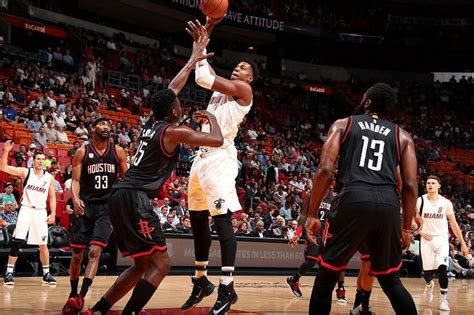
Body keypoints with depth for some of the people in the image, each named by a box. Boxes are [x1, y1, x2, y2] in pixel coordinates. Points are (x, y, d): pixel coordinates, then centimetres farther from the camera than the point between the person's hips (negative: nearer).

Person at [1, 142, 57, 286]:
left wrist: (53, 213, 0)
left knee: (43, 244, 5)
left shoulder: (49, 178, 4)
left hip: (41, 212, 2)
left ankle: (46, 274, 16)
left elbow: (52, 197, 11)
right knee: (17, 242, -9)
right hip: (26, 209, -2)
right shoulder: (25, 172, -2)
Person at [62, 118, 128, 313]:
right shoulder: (82, 152, 1)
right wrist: (76, 199, -19)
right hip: (85, 206, 0)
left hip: (107, 206, 0)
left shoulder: (118, 152, 5)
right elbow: (75, 180, -1)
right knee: (77, 254, 4)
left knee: (95, 251, -16)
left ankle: (81, 297, -21)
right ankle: (73, 294, 21)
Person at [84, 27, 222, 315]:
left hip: (122, 196, 9)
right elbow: (217, 140, -4)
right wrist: (212, 117, 16)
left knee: (142, 265, 17)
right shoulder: (174, 131, -6)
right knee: (160, 264, -8)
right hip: (135, 198, -9)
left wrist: (194, 59, 35)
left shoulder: (152, 123, 16)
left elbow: (172, 88, 29)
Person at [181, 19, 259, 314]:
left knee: (222, 220, -15)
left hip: (220, 158, -9)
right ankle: (201, 281, 23)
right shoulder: (221, 89, 21)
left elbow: (206, 78, -10)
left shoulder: (243, 90, -3)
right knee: (198, 220, 12)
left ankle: (227, 288, -15)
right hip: (202, 157, 9)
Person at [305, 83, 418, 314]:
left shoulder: (343, 124, 17)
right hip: (388, 204, 2)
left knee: (326, 275, 12)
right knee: (390, 280, 19)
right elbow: (410, 185, 12)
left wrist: (312, 214, 7)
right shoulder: (402, 136, 22)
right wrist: (406, 227, 21)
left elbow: (325, 170, 4)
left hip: (353, 199, -2)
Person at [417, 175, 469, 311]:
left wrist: (463, 243, 2)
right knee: (428, 272, 2)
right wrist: (421, 232, -13)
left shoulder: (446, 203, -1)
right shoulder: (420, 201, -5)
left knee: (442, 268, -18)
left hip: (442, 239, 0)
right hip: (426, 239, 0)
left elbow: (454, 224, 3)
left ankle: (444, 299, -4)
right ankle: (429, 285, 38)